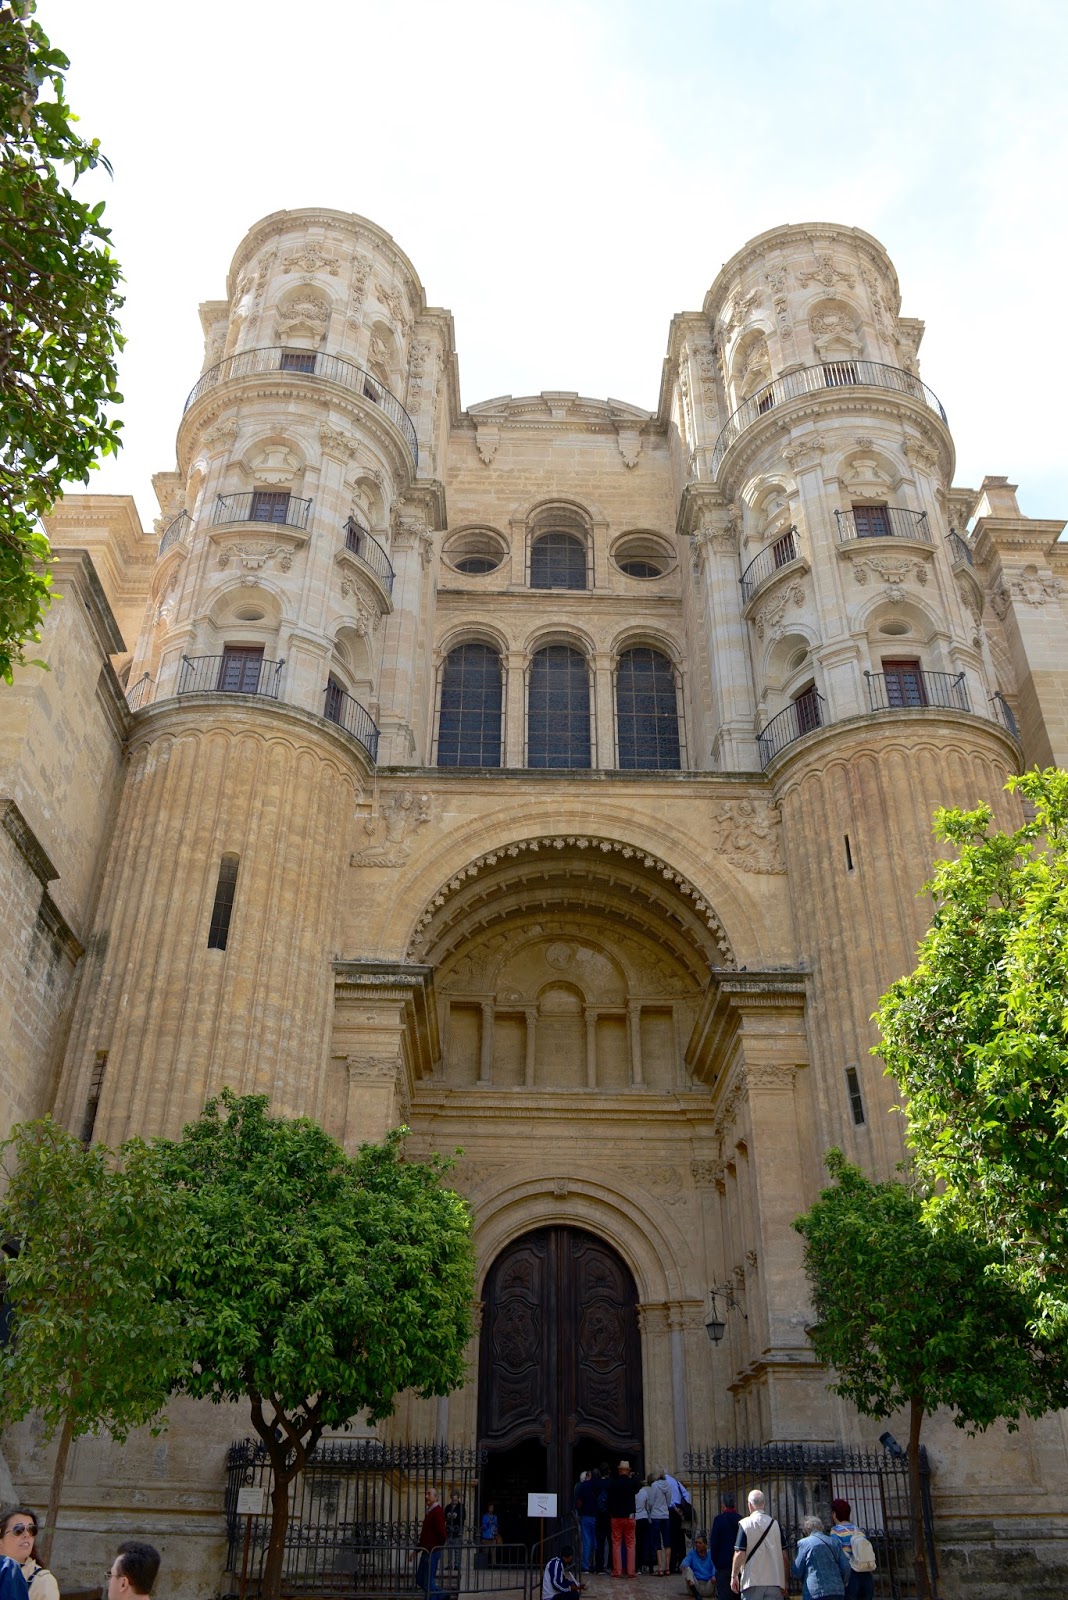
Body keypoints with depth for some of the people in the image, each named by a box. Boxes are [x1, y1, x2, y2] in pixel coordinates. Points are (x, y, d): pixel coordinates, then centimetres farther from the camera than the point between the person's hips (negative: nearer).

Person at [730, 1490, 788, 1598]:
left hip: (752, 1581, -3)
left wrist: (734, 1576, -1)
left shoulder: (745, 1524, -7)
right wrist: (786, 1581, 16)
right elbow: (784, 1556, 6)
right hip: (774, 1581, 3)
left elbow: (740, 1554, -11)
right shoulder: (775, 1524, 4)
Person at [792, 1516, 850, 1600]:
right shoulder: (834, 1542, 13)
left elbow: (798, 1570, 1)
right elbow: (846, 1567, 12)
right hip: (836, 1591, 5)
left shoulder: (804, 1543, 1)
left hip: (815, 1591, -5)